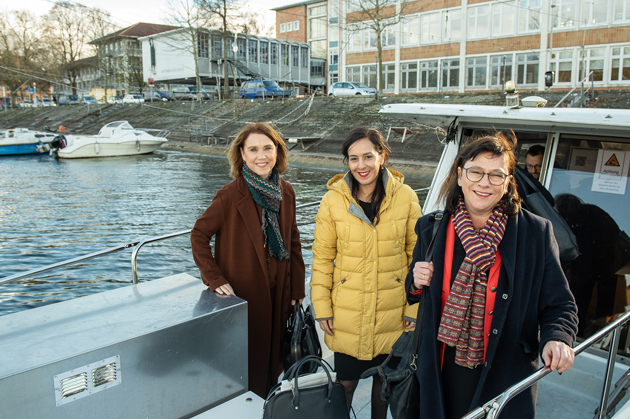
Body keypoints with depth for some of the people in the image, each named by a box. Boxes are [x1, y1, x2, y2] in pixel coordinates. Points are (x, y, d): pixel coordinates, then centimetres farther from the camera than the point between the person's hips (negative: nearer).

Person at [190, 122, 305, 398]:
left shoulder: (285, 192, 2)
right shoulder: (231, 195, -15)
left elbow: (293, 241, 9)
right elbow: (199, 235, -8)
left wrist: (296, 290, 7)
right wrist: (215, 279, -14)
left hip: (277, 294, 5)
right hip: (242, 297, -5)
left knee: (274, 358, 17)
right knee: (246, 365, 7)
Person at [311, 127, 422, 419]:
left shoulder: (405, 197, -7)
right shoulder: (333, 200, -7)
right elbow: (322, 258, -1)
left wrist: (415, 307, -1)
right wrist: (322, 307, -3)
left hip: (393, 314, 1)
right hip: (347, 315, -1)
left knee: (385, 380, 19)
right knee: (345, 383, 11)